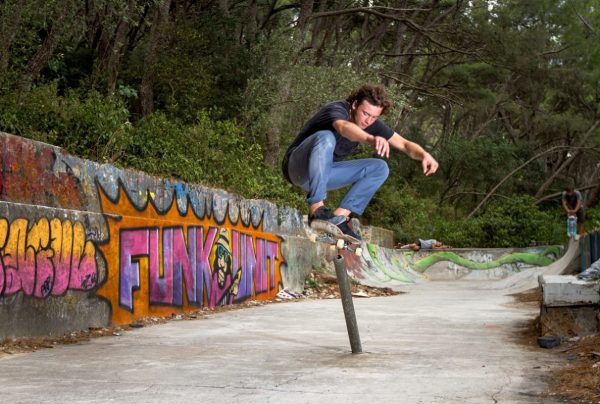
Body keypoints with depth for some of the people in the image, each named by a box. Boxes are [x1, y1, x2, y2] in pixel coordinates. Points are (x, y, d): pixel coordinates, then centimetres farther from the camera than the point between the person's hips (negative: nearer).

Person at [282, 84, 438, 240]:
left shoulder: (372, 123, -2)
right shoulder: (337, 110, -24)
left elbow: (404, 144, -6)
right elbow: (344, 127, -49)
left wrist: (424, 155, -28)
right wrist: (371, 139, -69)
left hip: (324, 172, 7)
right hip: (298, 168, -7)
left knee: (380, 168, -7)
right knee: (326, 137, -37)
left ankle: (338, 217, -16)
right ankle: (316, 208, -38)